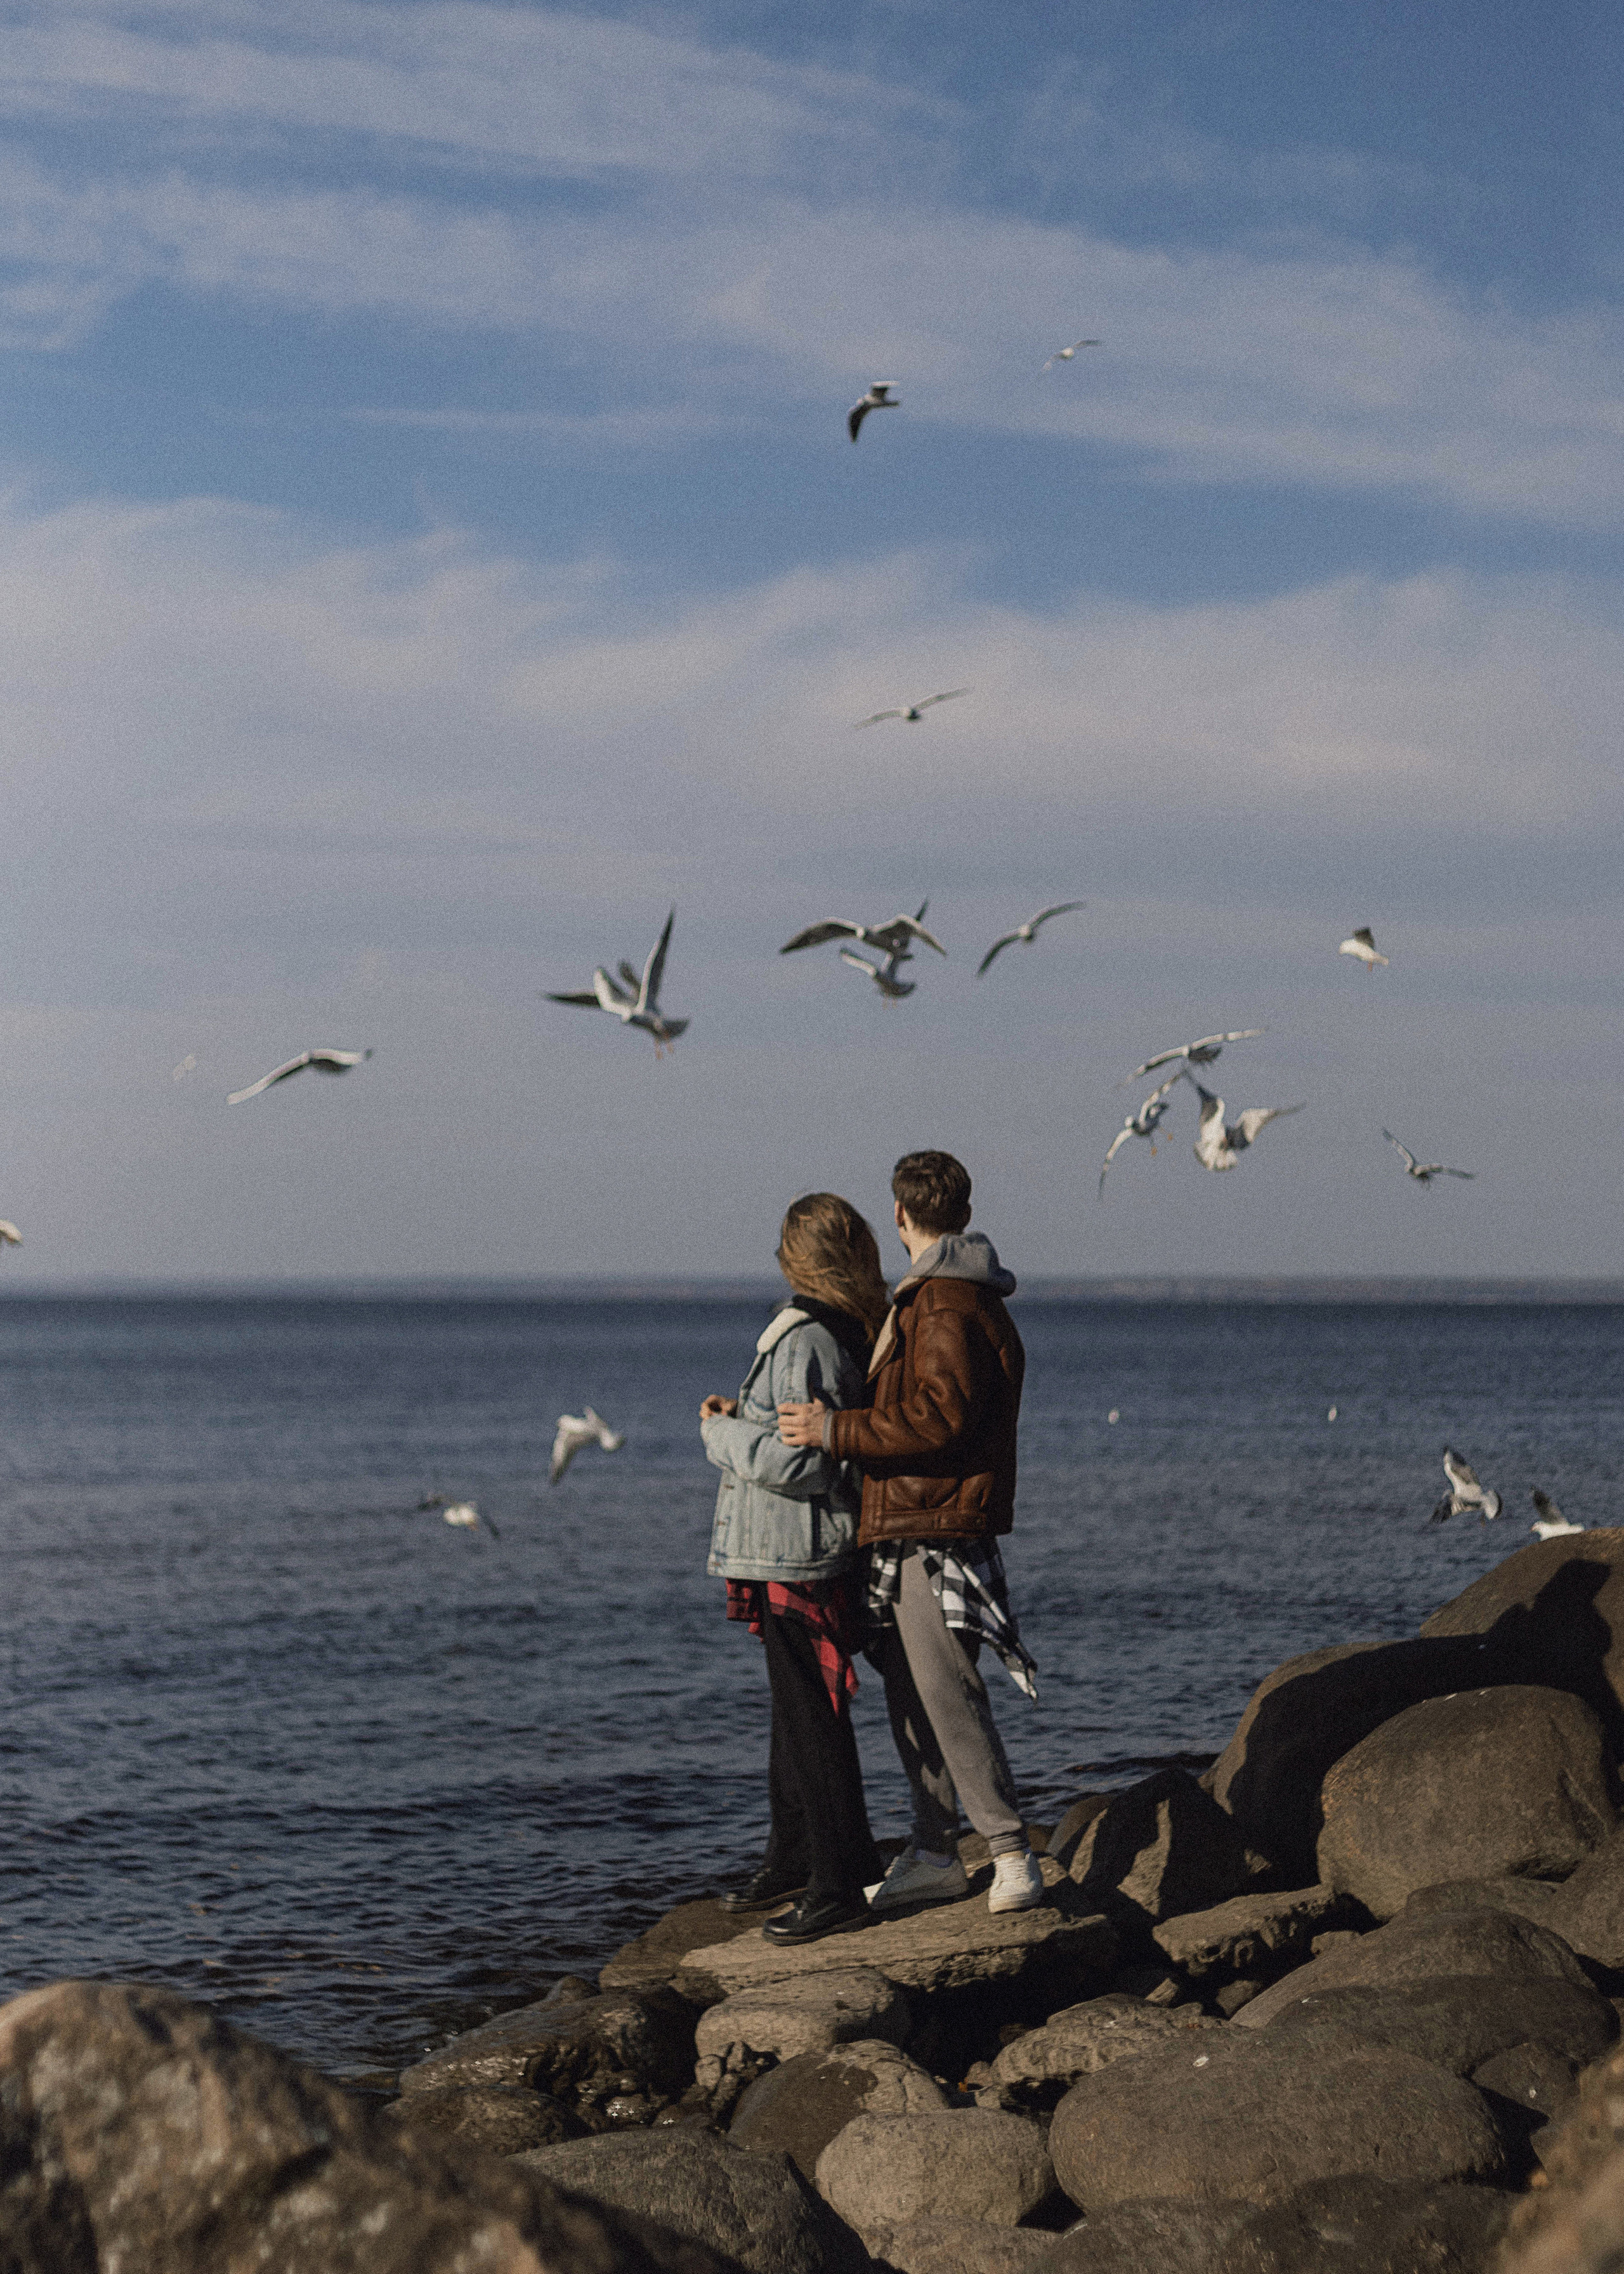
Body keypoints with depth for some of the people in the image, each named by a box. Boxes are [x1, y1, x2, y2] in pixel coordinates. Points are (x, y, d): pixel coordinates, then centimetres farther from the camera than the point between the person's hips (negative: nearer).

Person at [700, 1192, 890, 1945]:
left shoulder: (805, 1340, -19)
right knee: (794, 1712, 20)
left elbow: (795, 1461, -24)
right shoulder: (851, 1331, 10)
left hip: (798, 1561, -10)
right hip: (802, 1557, 10)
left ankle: (838, 1884, 0)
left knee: (812, 1720, -5)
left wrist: (720, 1433, -9)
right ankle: (792, 1857, 33)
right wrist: (743, 1419, 10)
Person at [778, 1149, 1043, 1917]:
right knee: (910, 1698, 13)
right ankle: (934, 1855, 20)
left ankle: (1011, 1854, -9)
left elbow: (941, 1417, -23)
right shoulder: (930, 1299, 19)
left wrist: (834, 1430, -22)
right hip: (906, 1532, 11)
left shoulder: (949, 1306, -15)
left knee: (946, 1694, -12)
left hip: (937, 1532, -11)